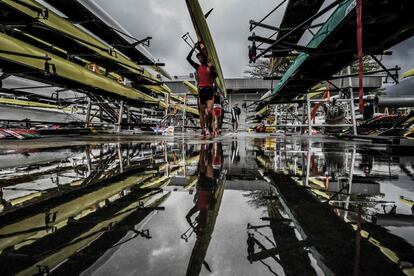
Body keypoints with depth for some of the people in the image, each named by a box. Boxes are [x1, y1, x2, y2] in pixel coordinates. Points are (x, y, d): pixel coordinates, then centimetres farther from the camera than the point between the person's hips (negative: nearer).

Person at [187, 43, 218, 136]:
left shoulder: (210, 67, 7)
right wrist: (194, 48, 8)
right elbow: (188, 58, 9)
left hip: (209, 90, -3)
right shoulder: (198, 67, 13)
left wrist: (210, 67, -12)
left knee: (209, 111, -16)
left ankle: (210, 126, 5)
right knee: (202, 112, 1)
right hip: (201, 90, 3)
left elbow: (215, 75, -8)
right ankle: (203, 130, 5)